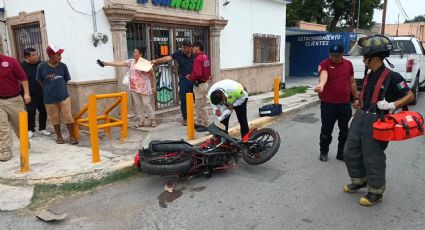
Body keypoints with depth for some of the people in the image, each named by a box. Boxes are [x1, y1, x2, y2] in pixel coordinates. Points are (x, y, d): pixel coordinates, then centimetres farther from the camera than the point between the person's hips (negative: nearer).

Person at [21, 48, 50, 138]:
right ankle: (30, 130, 17)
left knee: (43, 111, 9)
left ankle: (42, 128, 24)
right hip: (30, 94, -4)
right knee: (31, 112, 0)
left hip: (41, 93, 4)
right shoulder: (22, 66, -9)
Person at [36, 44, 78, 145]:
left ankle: (72, 136, 14)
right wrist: (49, 89, 9)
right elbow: (40, 81, 3)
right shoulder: (41, 66, -12)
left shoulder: (63, 66, -7)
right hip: (50, 98, 0)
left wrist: (59, 88, 12)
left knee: (68, 117, 1)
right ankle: (59, 136, 28)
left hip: (64, 96, 1)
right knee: (55, 118, 12)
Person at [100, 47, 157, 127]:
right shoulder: (131, 62, 4)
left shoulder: (147, 63, -8)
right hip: (134, 87, 5)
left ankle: (152, 120, 12)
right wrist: (105, 63, -3)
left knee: (146, 104, -2)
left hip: (144, 88, -5)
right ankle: (141, 121, 18)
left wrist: (154, 87, -5)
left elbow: (153, 75, -3)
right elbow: (119, 63, 2)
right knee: (137, 104, 8)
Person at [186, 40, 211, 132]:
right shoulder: (205, 57, 12)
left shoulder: (198, 59, -18)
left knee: (201, 106, -2)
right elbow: (208, 72, 17)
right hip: (204, 83, 10)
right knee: (198, 105, 18)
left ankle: (205, 125, 6)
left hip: (200, 85, -10)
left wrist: (190, 77, -10)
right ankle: (199, 122, 27)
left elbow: (197, 74, -26)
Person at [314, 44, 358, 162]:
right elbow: (323, 75, -32)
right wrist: (321, 85, -53)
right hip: (328, 104, -4)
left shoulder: (348, 64, 7)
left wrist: (356, 97, 14)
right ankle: (324, 152, 25)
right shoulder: (324, 64, -9)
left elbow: (352, 82, 15)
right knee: (326, 130, 7)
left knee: (345, 130, 12)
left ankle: (342, 153, 27)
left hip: (345, 104, 4)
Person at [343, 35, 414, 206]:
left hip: (376, 121, -8)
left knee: (373, 158, 1)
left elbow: (410, 96, -9)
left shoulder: (391, 76, -13)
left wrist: (392, 105, -22)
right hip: (361, 117, 8)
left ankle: (376, 192, 20)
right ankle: (359, 181, 34)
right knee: (350, 152, 13)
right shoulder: (369, 76, 10)